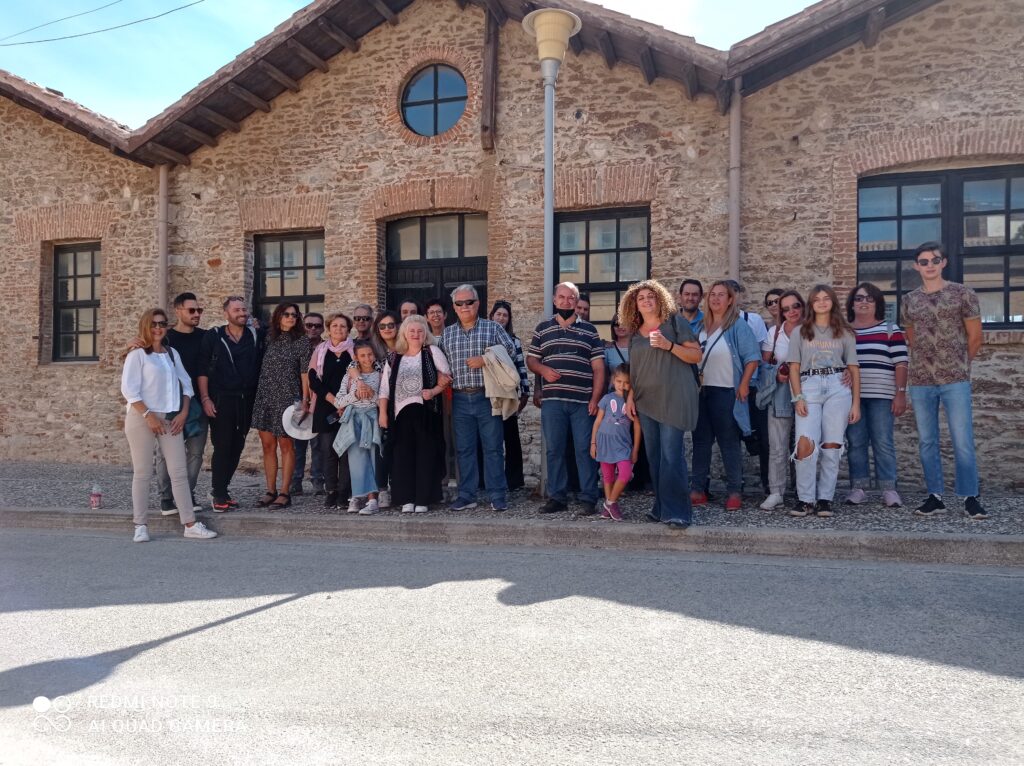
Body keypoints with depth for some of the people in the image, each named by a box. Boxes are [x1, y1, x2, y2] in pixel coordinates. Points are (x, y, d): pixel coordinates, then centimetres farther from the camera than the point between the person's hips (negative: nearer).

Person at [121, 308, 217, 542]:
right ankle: (140, 526, 10)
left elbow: (185, 383, 14)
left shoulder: (172, 354, 14)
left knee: (179, 471, 1)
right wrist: (148, 415, -15)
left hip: (170, 419, 5)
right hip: (142, 418, -4)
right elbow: (129, 389, -9)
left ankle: (190, 524, 3)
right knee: (142, 472, 1)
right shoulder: (137, 354, -1)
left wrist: (183, 413, 2)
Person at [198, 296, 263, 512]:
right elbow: (202, 370, -2)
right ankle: (219, 495, 5)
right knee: (222, 447, -4)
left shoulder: (256, 337, 8)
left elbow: (261, 368, 11)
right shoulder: (213, 337, 0)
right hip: (221, 400, -3)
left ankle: (220, 489, 22)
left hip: (246, 401, 4)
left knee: (237, 447, 8)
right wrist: (205, 398, -9)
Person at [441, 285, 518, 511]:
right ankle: (466, 496, 14)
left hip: (487, 397, -3)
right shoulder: (447, 333, 14)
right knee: (464, 449, 7)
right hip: (460, 399, 3)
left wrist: (485, 360, -11)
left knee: (493, 448, -1)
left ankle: (498, 496, 5)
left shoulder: (493, 328, 5)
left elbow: (510, 351, 0)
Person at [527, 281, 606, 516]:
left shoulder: (589, 330, 8)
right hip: (552, 400, 1)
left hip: (583, 401, -1)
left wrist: (595, 398, -6)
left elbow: (598, 367, 4)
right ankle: (556, 497, 15)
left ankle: (589, 499, 7)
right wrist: (543, 369, -10)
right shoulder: (542, 329, 11)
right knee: (554, 450, 5)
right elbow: (531, 360, 13)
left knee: (585, 449, 0)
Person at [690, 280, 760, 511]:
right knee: (700, 440, 9)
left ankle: (735, 492, 7)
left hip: (726, 392, -6)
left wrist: (743, 386, -13)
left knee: (729, 443, -1)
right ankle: (697, 489, 16)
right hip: (701, 391, 6)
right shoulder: (702, 327, 13)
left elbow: (752, 357, -9)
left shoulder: (738, 326, -5)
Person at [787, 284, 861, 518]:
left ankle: (825, 499, 3)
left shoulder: (845, 333, 16)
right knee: (805, 442, -18)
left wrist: (856, 403, 4)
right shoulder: (800, 333, 16)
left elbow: (854, 369, 12)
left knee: (831, 445, -6)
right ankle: (805, 499, -10)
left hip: (838, 387, 1)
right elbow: (794, 368, 10)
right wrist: (798, 398, -4)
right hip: (809, 387, -1)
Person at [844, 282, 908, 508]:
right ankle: (858, 488, 8)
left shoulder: (890, 330, 6)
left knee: (883, 443, -3)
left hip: (881, 396, -2)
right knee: (856, 443, 2)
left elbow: (900, 364, 0)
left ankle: (889, 488, 4)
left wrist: (901, 393, -8)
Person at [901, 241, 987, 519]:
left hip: (956, 381, -3)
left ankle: (971, 497, 5)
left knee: (963, 441, -4)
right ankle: (935, 496, 15)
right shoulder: (909, 300, 9)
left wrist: (957, 365, 11)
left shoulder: (962, 294, 1)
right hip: (920, 382, 3)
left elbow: (975, 337, 5)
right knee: (927, 442, 7)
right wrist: (928, 364, 13)